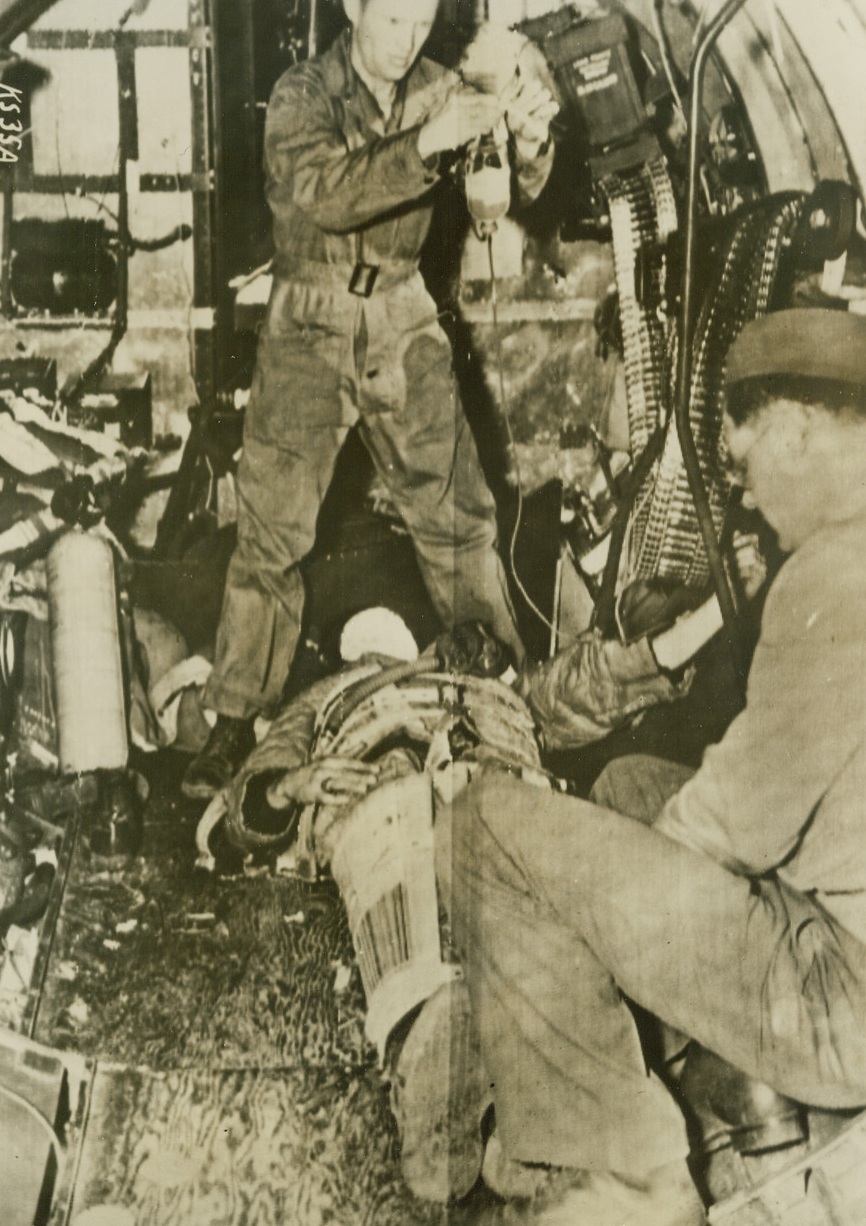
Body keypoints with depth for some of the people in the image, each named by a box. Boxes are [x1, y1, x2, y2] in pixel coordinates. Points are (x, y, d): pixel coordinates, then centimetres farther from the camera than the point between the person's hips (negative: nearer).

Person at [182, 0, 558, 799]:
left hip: (403, 320, 3)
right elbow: (323, 194, -27)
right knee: (274, 524, -4)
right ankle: (238, 722, 6)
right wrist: (426, 143, -39)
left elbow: (516, 189, -7)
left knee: (457, 508, 5)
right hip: (312, 323, -3)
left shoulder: (437, 90, 2)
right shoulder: (302, 95, -8)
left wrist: (528, 139, -29)